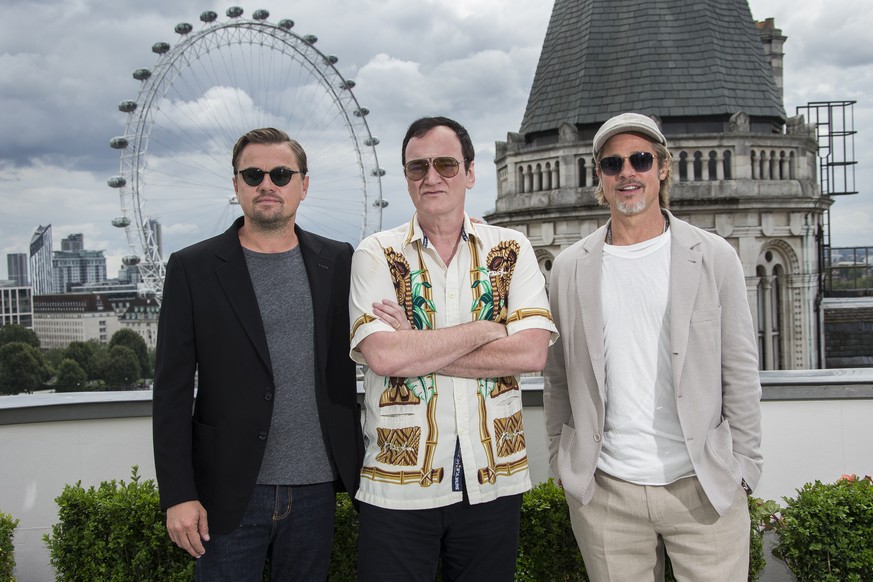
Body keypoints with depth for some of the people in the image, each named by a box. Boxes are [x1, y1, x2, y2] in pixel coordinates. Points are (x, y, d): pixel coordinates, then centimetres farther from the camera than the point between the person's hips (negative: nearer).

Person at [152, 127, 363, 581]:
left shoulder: (337, 262, 5)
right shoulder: (192, 268, -2)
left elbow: (347, 362, 10)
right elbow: (172, 392, -4)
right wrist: (178, 494, -8)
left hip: (316, 488, 2)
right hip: (230, 493, -2)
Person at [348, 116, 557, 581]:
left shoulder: (511, 250, 3)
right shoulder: (377, 254, -2)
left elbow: (532, 352, -11)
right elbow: (383, 355, -17)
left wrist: (416, 350, -14)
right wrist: (484, 330, -12)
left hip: (493, 479, 2)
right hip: (399, 484, -1)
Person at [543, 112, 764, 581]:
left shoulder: (714, 257, 1)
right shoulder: (569, 268, 4)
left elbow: (740, 372, 3)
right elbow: (557, 378, 9)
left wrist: (744, 469, 1)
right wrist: (561, 464, 7)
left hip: (704, 489, -1)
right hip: (605, 490, 1)